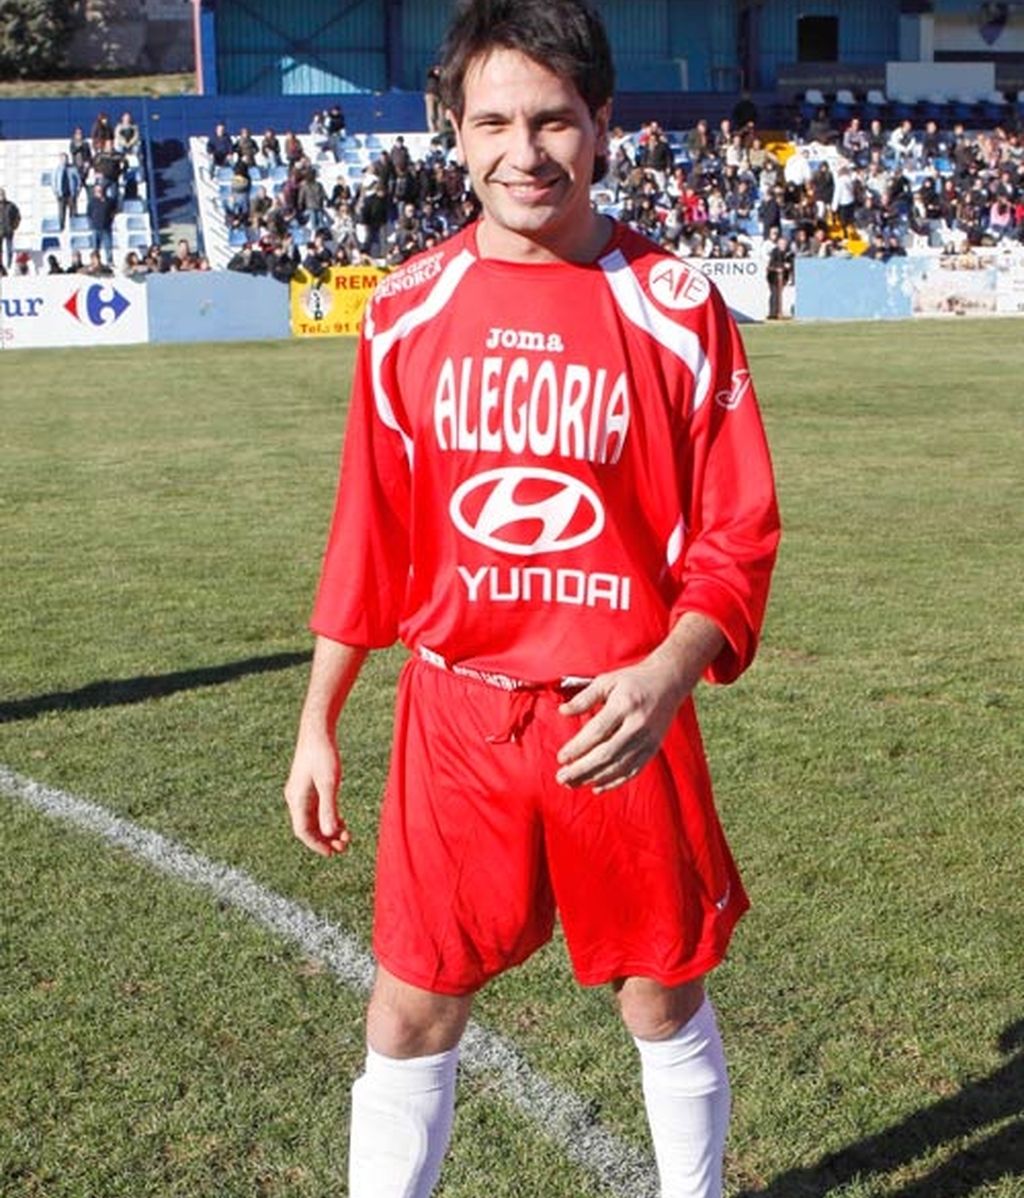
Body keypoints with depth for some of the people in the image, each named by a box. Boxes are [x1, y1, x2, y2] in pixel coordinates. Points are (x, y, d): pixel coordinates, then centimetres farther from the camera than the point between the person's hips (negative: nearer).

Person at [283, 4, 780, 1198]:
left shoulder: (676, 306, -7)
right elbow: (368, 535, 6)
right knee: (411, 1012, 6)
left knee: (665, 1001, 14)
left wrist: (666, 677, -23)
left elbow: (737, 537, -6)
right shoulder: (407, 310, 0)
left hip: (621, 721, -1)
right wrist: (317, 724, 7)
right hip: (452, 719, 2)